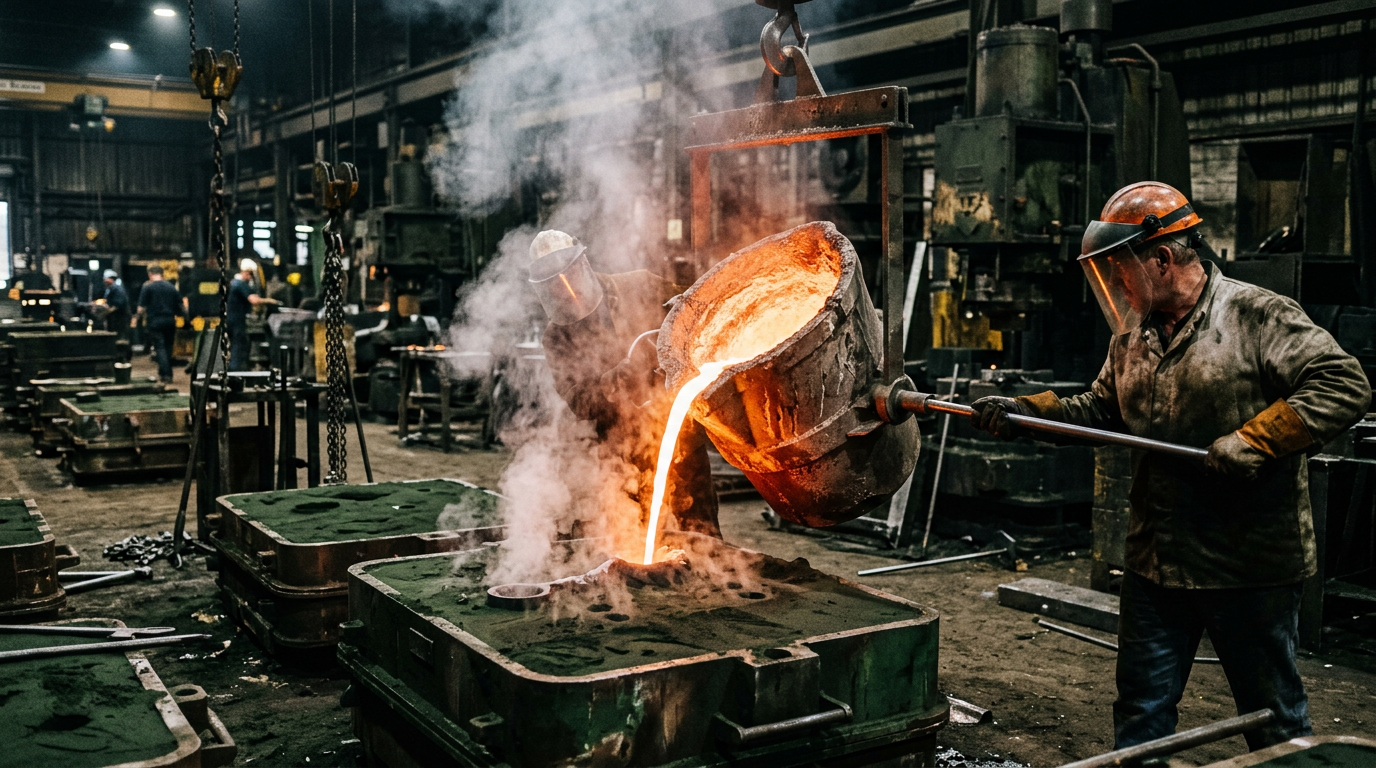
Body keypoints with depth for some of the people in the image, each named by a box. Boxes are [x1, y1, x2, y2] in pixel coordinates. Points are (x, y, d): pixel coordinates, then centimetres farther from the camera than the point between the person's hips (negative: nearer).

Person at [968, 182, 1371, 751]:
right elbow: (1101, 411, 19)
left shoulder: (1258, 315, -13)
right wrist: (1025, 412, 5)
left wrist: (1252, 441, -24)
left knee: (1273, 716, 12)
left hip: (1251, 567, -6)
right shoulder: (1132, 337, 9)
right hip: (1156, 561, 6)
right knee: (1141, 709, 16)